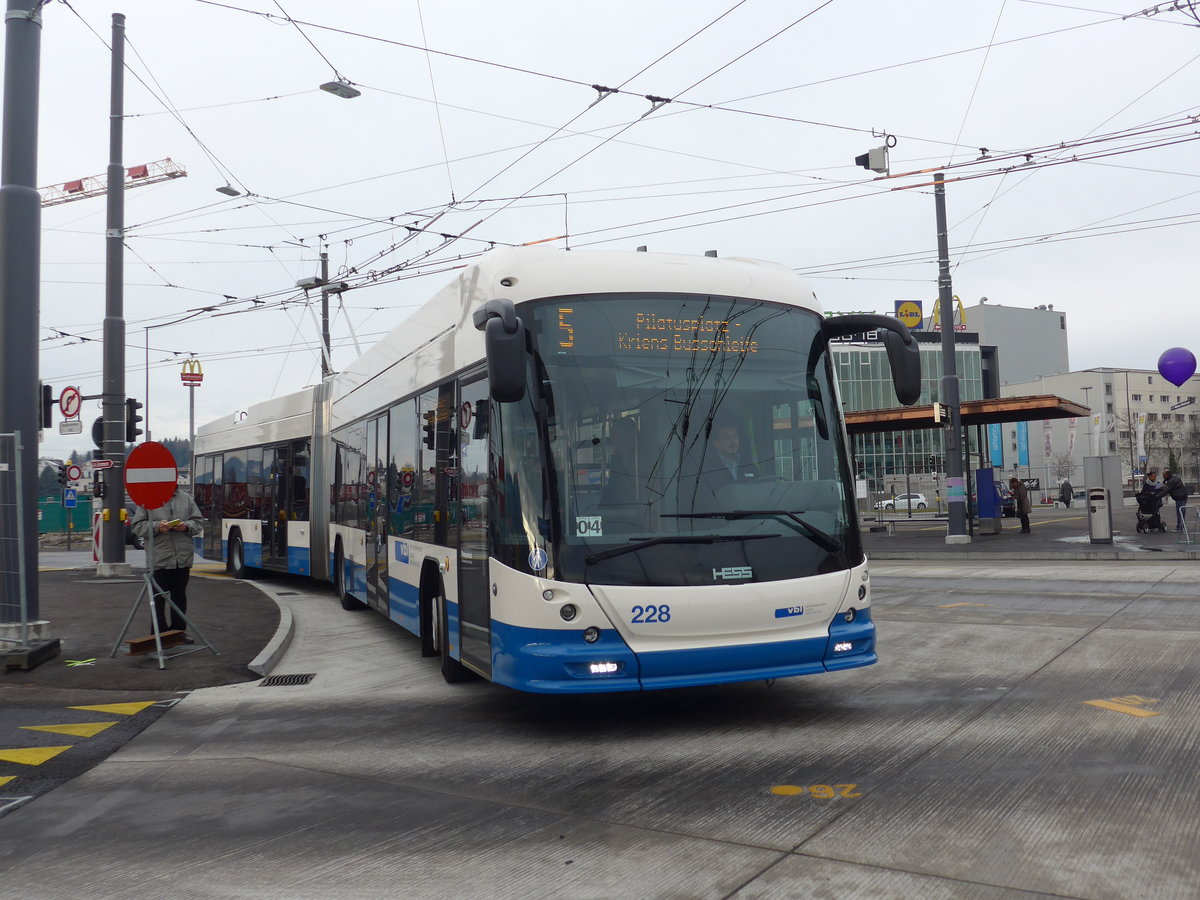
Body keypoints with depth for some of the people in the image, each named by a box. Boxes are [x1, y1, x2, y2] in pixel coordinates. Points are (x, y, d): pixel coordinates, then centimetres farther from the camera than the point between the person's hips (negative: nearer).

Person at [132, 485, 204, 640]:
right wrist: (157, 527, -17)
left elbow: (199, 522, 11)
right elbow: (138, 526, -1)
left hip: (183, 558, 3)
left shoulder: (186, 498, 10)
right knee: (159, 597, 1)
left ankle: (179, 631, 20)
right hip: (159, 559, -3)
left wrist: (187, 526, -9)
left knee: (180, 596, 11)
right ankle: (159, 632, 8)